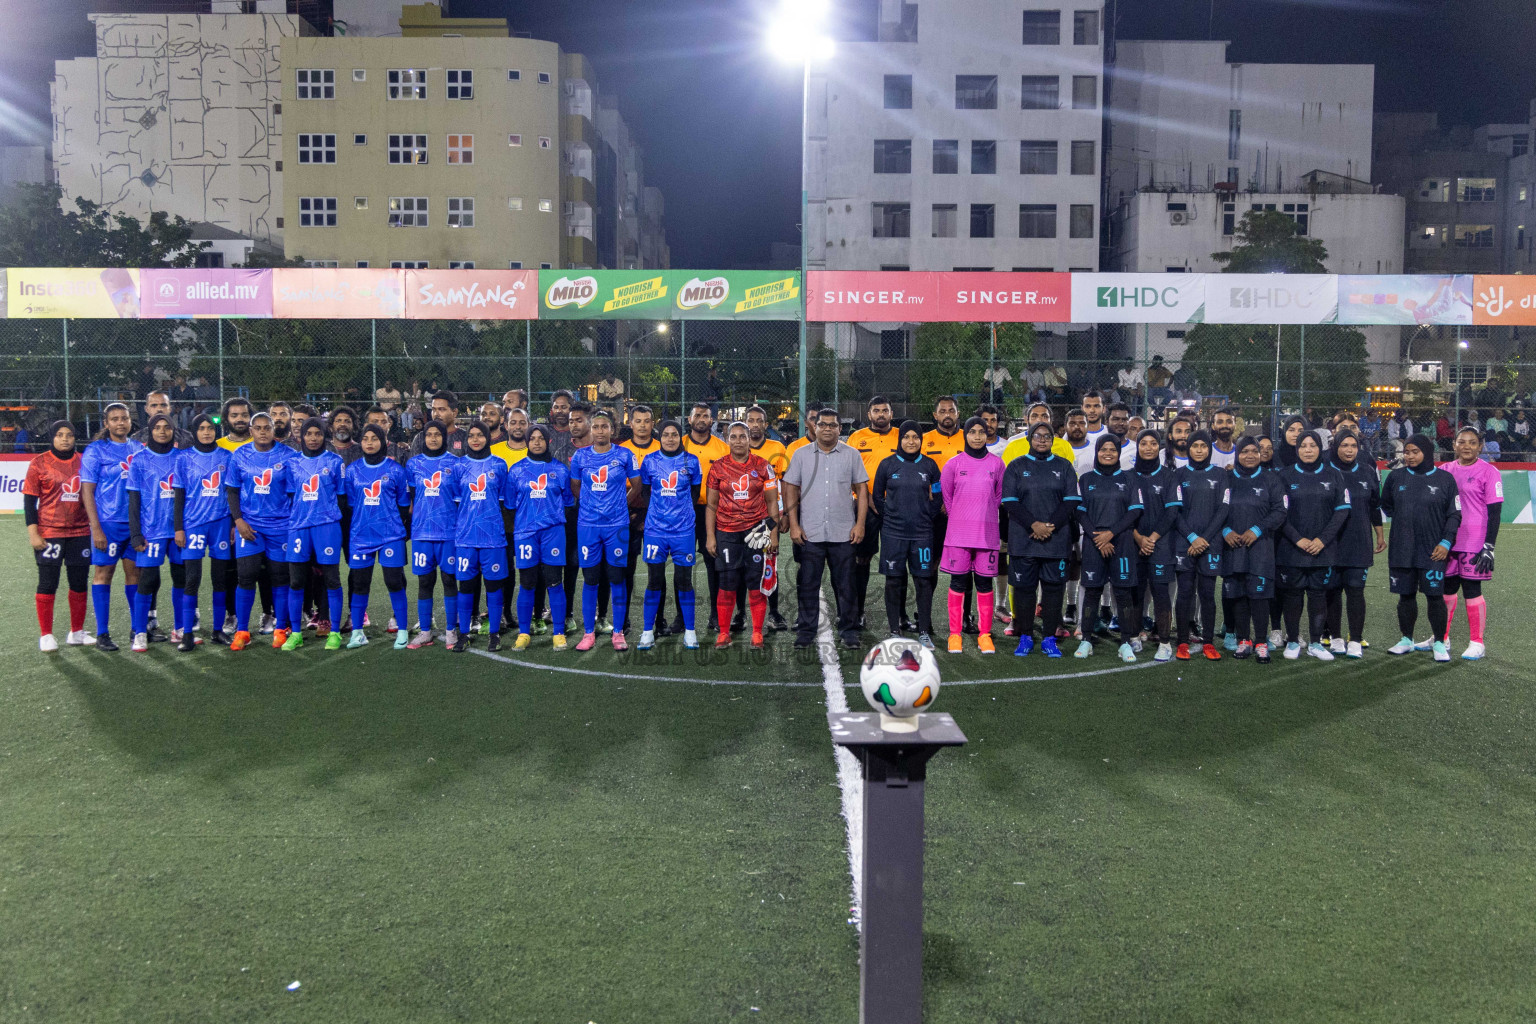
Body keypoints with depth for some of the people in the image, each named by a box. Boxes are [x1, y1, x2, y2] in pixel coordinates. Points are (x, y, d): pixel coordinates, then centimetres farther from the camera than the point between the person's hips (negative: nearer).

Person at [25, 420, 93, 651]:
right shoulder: (39, 463, -1)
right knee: (47, 584, -1)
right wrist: (33, 534, -9)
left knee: (80, 584, 7)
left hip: (80, 533, 4)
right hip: (49, 534, -3)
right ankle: (46, 636, 8)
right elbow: (29, 501, -2)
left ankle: (77, 633, 19)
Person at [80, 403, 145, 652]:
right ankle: (102, 634, 6)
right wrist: (96, 528, -11)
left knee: (135, 572, 8)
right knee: (103, 573, 1)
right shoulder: (95, 450, -2)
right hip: (108, 523, -4)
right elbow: (87, 491, -4)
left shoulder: (139, 449, 11)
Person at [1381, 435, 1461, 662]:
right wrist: (1402, 520, 10)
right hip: (1401, 549, 3)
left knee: (1435, 596, -3)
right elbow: (1386, 505, 21)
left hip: (1433, 550, -2)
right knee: (1406, 596, 8)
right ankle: (1406, 640, 20)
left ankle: (1439, 643, 9)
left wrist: (1446, 542, -7)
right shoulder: (1396, 476, 6)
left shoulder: (1445, 479, 0)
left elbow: (1454, 515, 1)